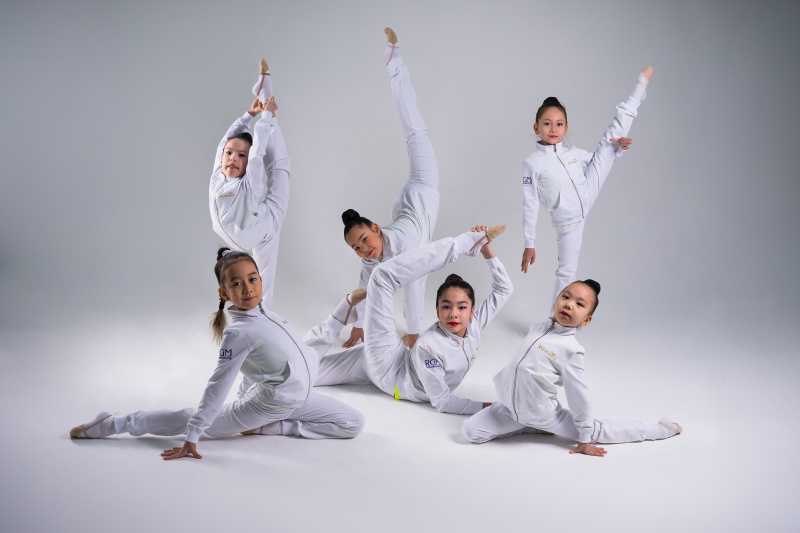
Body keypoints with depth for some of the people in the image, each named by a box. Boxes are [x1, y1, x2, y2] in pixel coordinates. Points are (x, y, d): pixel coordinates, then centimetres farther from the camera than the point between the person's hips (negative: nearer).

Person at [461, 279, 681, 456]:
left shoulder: (572, 349, -20)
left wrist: (584, 439, -10)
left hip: (543, 414, -6)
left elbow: (578, 395, -15)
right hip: (510, 407, 6)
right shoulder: (538, 328, -1)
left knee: (597, 431, 1)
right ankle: (530, 426, 11)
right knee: (470, 431, -4)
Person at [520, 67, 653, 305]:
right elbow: (530, 205, -11)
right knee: (566, 271, 0)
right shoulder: (532, 163, -14)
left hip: (588, 194, 4)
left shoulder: (572, 152, 0)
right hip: (567, 221, -4)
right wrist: (529, 245, -11)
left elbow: (599, 159, 20)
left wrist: (619, 146, -1)